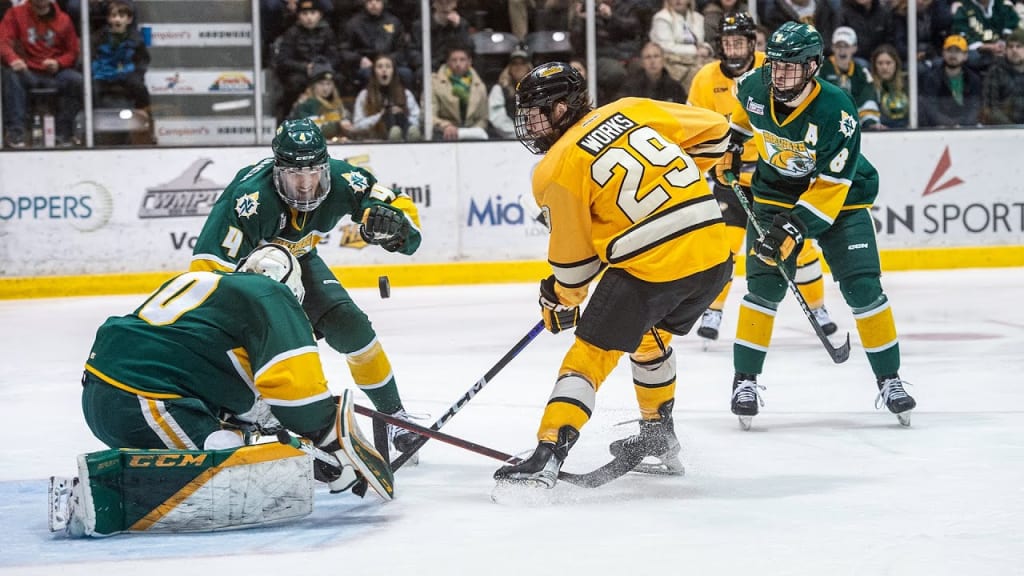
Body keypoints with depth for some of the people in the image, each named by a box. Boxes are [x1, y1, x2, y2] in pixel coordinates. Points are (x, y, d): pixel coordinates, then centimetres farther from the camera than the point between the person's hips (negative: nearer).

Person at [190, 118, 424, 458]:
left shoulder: (339, 180, -27)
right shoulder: (253, 199, -41)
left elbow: (402, 208, -17)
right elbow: (210, 267, -42)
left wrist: (390, 220, -41)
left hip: (297, 259, 4)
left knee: (349, 325, -7)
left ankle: (395, 416, 9)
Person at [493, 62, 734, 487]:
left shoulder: (556, 170, -3)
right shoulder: (632, 111, 11)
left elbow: (574, 256, 4)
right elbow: (714, 129, 17)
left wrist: (561, 301, 23)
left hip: (650, 266, -7)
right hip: (713, 249, 7)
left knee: (593, 351, 4)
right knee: (651, 333, 31)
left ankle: (548, 456, -5)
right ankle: (659, 435, 39)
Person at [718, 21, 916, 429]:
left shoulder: (836, 110, -29)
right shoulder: (755, 87, -16)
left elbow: (831, 184, -28)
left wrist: (794, 228, -33)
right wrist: (729, 151, 13)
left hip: (839, 196, -3)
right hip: (775, 192, 3)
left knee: (862, 287, -10)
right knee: (764, 284, -10)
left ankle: (889, 380, 3)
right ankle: (745, 380, -1)